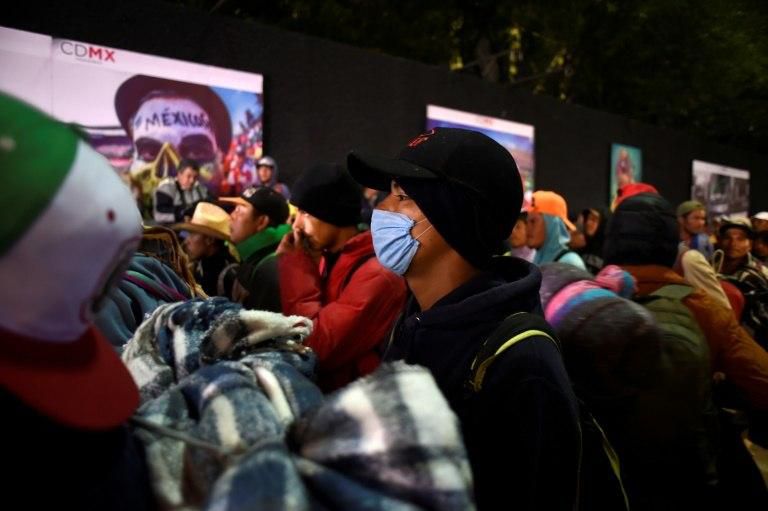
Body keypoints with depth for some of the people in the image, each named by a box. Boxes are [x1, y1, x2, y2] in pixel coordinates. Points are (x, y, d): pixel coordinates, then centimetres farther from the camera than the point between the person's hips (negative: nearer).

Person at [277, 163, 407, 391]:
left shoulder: (377, 275, -19)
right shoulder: (328, 258, 5)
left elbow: (316, 349, -23)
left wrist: (295, 265, -16)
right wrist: (299, 264, -9)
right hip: (314, 386, 6)